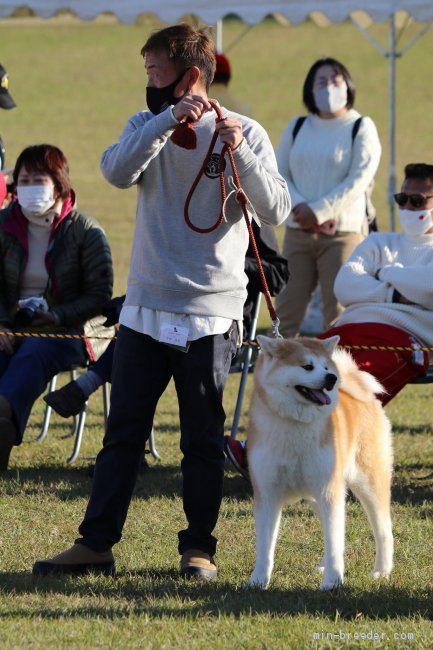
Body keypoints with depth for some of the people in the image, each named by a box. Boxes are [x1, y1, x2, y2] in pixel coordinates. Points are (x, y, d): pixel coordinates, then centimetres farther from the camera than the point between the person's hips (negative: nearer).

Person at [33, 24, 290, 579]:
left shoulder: (245, 133, -3)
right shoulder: (147, 125, 6)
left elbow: (276, 210, -13)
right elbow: (116, 171, -15)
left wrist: (240, 152, -26)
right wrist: (169, 121, -25)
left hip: (210, 316, -3)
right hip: (144, 309, 3)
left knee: (203, 439, 4)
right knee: (122, 433, 4)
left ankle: (199, 547, 13)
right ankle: (95, 543, 7)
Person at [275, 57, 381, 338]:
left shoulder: (361, 128, 0)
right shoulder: (296, 128, 14)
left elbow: (358, 180, -9)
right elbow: (279, 174, 9)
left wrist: (318, 211, -15)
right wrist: (299, 207, -10)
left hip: (342, 233, -4)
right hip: (298, 231, 4)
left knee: (338, 313, -7)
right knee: (287, 309, 2)